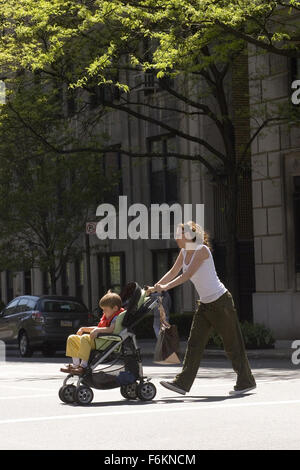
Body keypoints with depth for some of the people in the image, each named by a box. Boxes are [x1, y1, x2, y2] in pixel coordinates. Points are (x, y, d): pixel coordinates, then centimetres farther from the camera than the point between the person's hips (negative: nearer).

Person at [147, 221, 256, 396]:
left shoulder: (202, 250, -17)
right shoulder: (184, 252, 9)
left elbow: (188, 274, -23)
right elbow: (173, 272, 11)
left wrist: (166, 287, -27)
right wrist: (155, 287, 0)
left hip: (221, 301, -8)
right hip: (205, 304, 9)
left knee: (232, 343, 0)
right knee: (194, 343, 1)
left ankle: (246, 382, 10)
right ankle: (183, 383, -2)